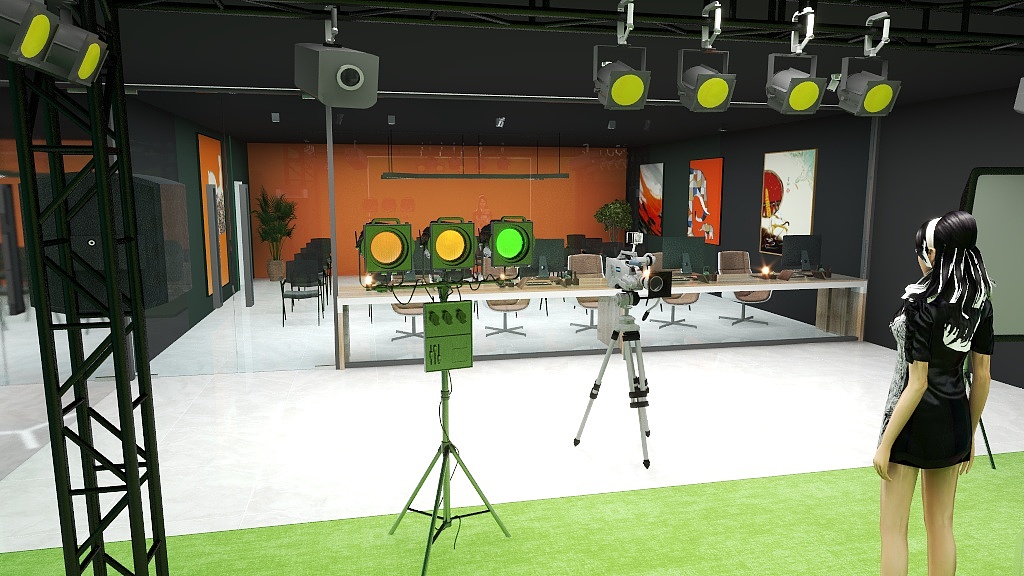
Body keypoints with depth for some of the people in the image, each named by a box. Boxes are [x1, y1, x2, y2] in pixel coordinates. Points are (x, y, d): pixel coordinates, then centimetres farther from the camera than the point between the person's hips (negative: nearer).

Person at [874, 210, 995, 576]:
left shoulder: (921, 303, -20)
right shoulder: (979, 301, 1)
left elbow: (917, 384, -20)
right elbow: (982, 376, 6)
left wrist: (886, 443, -14)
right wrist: (970, 434, 17)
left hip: (916, 420, -7)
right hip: (955, 419, 7)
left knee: (893, 528, 6)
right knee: (941, 525, 20)